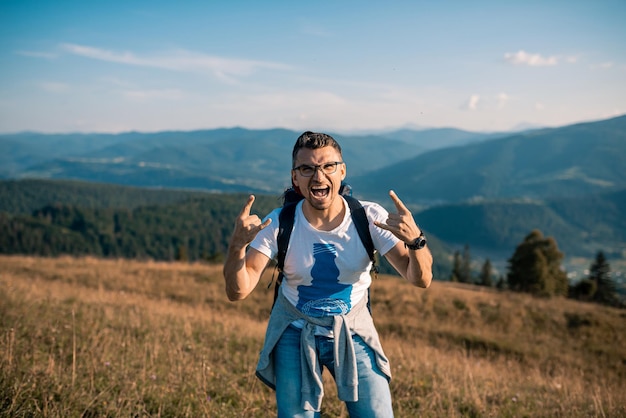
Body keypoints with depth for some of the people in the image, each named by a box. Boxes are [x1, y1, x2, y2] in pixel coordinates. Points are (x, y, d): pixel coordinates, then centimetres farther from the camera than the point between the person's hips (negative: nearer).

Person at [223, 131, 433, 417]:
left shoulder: (370, 218, -17)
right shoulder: (279, 224, -17)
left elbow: (421, 280, -19)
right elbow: (237, 292, -19)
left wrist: (415, 240, -40)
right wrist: (237, 245, -39)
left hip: (353, 331, 1)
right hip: (295, 333, 0)